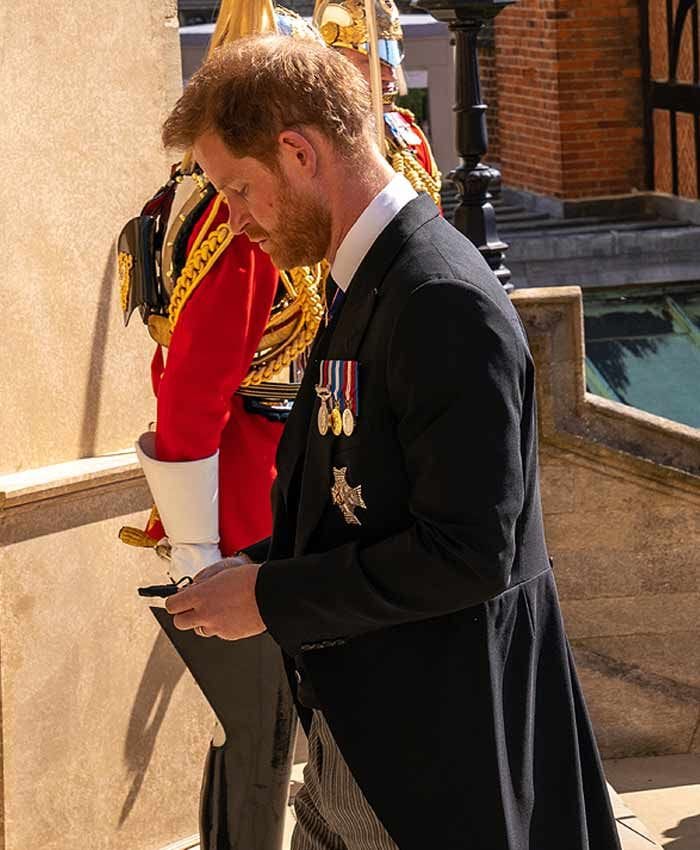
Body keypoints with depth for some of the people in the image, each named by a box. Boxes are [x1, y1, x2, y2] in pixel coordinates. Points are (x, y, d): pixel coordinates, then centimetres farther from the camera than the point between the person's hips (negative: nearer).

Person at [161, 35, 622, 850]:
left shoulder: (446, 306, -22)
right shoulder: (371, 284, 9)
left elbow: (467, 553, -25)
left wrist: (271, 597, -18)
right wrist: (257, 567, 5)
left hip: (430, 747, -9)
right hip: (358, 720, 9)